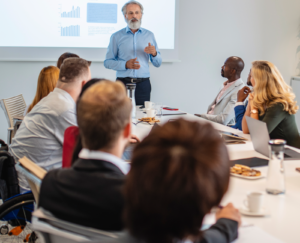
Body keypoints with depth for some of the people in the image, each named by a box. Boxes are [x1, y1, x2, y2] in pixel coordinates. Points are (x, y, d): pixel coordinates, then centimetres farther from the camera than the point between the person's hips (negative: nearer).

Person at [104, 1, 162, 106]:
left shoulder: (149, 35, 13)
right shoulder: (116, 36, 7)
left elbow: (158, 64, 13)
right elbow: (107, 62, 2)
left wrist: (154, 54, -8)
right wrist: (125, 64, -13)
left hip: (143, 84, 1)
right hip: (123, 83, -1)